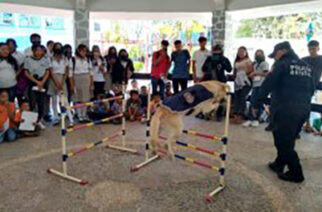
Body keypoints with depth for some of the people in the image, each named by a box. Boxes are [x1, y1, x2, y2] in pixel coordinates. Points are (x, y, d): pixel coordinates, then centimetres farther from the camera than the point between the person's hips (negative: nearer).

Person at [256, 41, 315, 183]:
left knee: (283, 141, 1)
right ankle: (279, 164, 31)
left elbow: (268, 85, -13)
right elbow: (311, 89, 21)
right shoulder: (307, 67, 17)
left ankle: (296, 173, 7)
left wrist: (257, 102, -8)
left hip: (285, 109, -8)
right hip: (303, 110, 8)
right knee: (287, 139, 19)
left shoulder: (282, 64, -6)